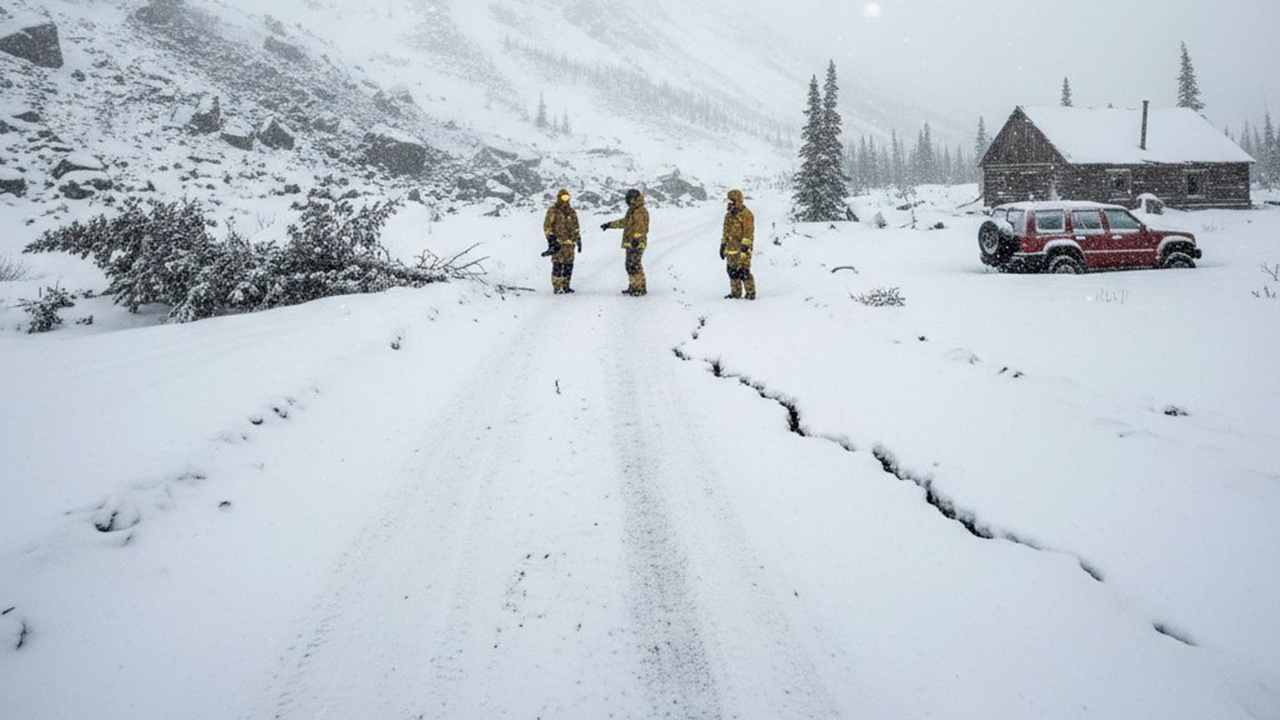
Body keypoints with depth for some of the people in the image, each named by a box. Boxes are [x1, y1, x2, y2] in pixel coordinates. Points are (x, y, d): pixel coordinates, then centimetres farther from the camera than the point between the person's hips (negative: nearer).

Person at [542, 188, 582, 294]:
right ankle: (557, 287, -7)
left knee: (568, 265, 5)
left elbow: (575, 228, 22)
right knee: (558, 265, -8)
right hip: (558, 242, -5)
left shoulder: (572, 212, 17)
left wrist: (578, 240, 17)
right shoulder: (552, 211, 1)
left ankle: (565, 286, 14)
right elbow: (547, 226, -3)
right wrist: (551, 239, -13)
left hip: (570, 243, 5)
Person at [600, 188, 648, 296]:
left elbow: (641, 227, -24)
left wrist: (636, 238, -36)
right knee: (630, 266, 12)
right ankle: (634, 287, 18)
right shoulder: (632, 211, 20)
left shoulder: (641, 212, -12)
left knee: (633, 266, -14)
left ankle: (640, 288, -11)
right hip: (630, 244, 10)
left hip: (637, 244, -10)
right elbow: (624, 222, 35)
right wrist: (610, 225, 38)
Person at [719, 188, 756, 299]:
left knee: (744, 271, -10)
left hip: (742, 248, -8)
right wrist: (723, 245, 19)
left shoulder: (746, 215, -10)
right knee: (732, 271, 9)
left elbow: (749, 232, -14)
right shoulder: (729, 215, 15)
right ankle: (736, 292, 18)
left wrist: (745, 246, -21)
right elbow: (726, 231, 22)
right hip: (731, 248, 8)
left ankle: (751, 293, -1)